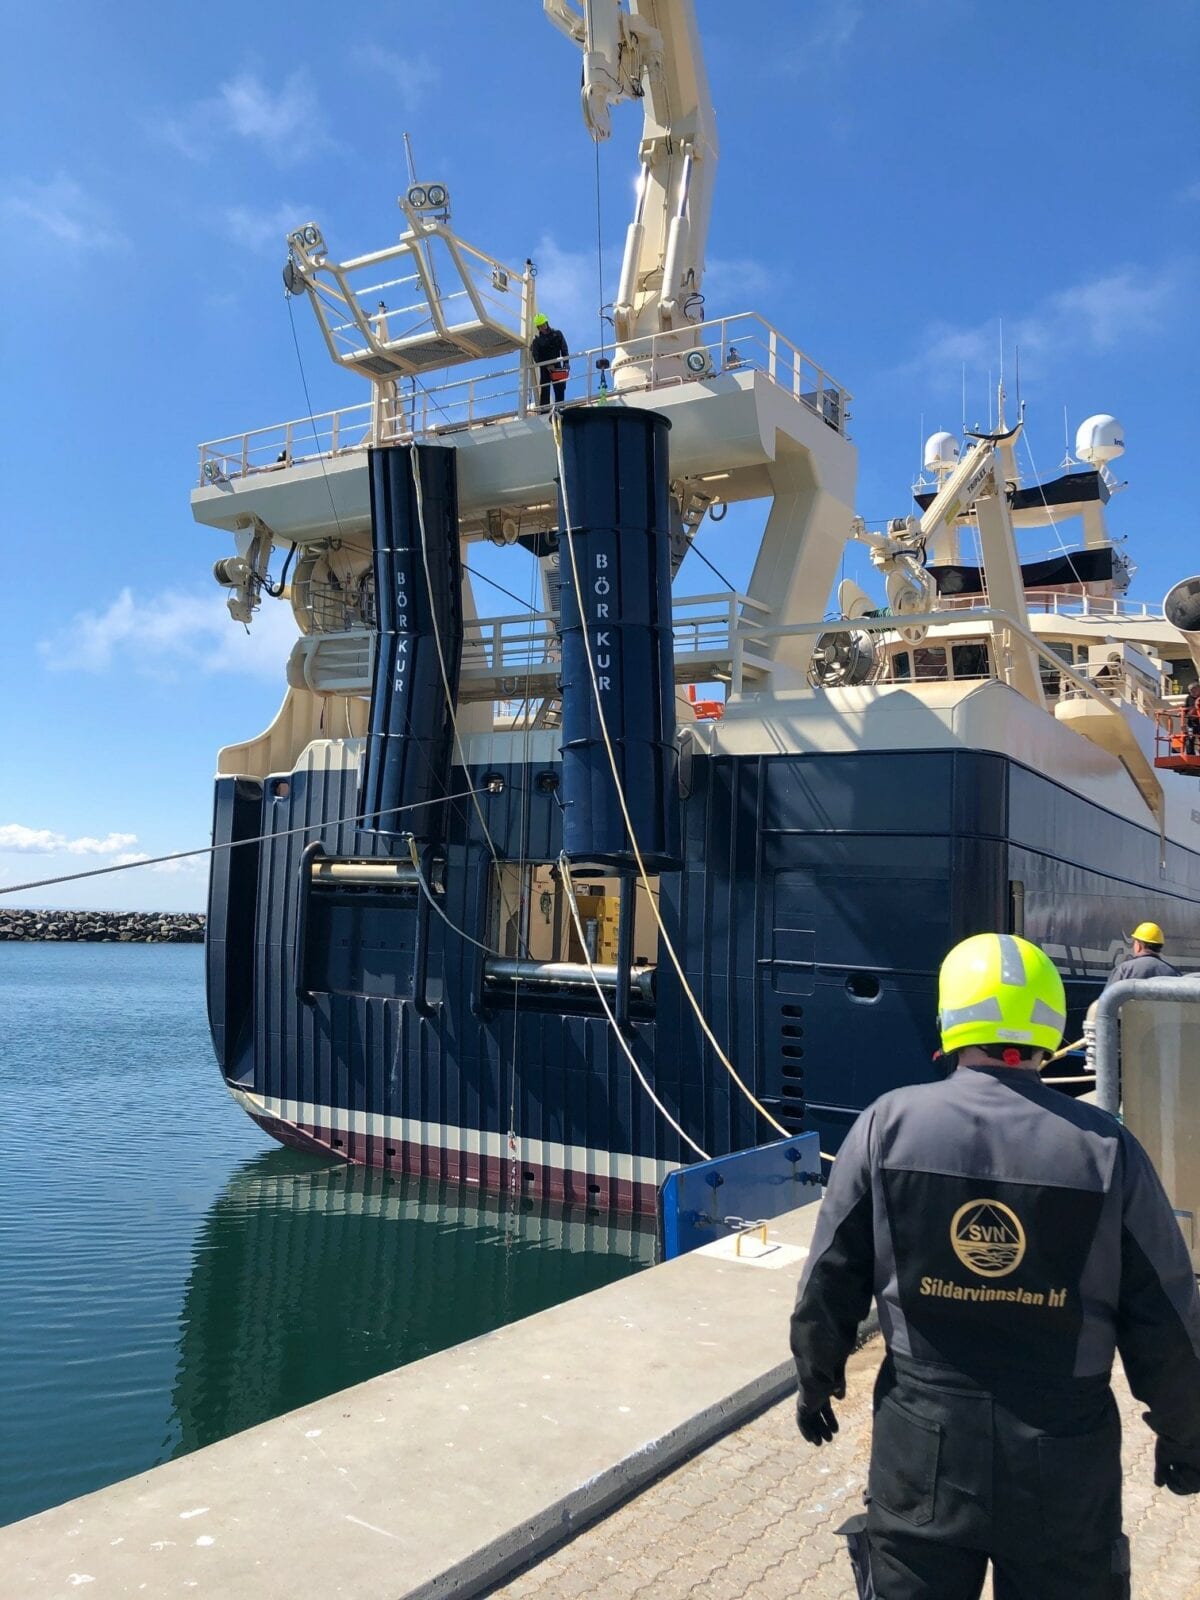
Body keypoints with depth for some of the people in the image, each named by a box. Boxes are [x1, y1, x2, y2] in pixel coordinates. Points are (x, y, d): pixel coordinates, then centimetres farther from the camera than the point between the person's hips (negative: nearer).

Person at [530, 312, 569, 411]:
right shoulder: (537, 340, 1)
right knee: (544, 390, -6)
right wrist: (547, 366, -15)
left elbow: (564, 349, 4)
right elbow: (536, 356, -5)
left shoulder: (557, 334, 5)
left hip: (557, 366, 2)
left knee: (560, 388, -1)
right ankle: (543, 411, -7)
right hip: (544, 368, -2)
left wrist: (566, 363, -6)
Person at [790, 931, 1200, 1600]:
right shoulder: (1107, 1146, -11)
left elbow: (830, 1278, -3)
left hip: (922, 1438, 0)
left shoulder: (889, 1124, -10)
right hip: (1067, 1452, 0)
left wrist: (817, 1381, 14)